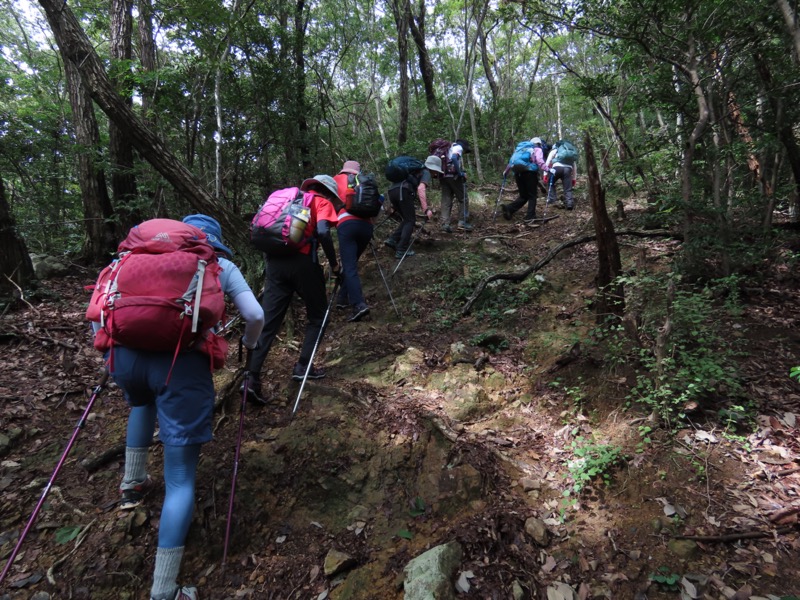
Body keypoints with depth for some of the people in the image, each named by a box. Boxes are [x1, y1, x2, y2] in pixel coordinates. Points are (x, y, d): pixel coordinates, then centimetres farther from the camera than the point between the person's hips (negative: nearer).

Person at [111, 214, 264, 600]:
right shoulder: (222, 266, 19)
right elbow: (255, 316, 11)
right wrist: (249, 345, 32)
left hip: (127, 353, 4)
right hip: (182, 362, -4)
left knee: (142, 402, 42)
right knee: (181, 479, 4)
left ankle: (132, 484, 48)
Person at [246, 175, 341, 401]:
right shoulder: (322, 203, 7)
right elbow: (322, 233, -13)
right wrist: (334, 264, -5)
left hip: (275, 261, 5)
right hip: (302, 262, -5)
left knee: (267, 321, 4)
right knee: (317, 315, 14)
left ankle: (252, 377, -3)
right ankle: (303, 367, 10)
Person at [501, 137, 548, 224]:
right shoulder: (537, 149, 15)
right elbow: (539, 161, -6)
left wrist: (506, 171, 27)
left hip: (518, 172, 5)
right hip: (530, 172, -5)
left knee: (523, 196, 12)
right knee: (532, 196, 5)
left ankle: (509, 208, -9)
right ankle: (529, 217, -5)